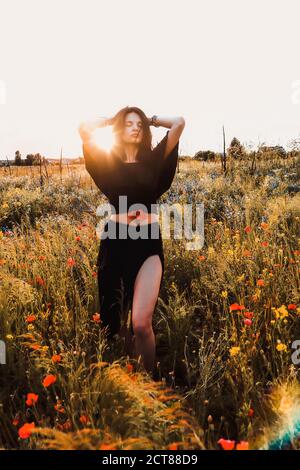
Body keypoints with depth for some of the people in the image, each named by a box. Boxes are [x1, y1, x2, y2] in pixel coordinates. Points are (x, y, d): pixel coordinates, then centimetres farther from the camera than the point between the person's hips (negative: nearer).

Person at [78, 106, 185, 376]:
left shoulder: (153, 160, 8)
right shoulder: (108, 162, 8)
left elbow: (179, 123, 2)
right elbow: (84, 129, -4)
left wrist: (151, 119, 17)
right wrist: (112, 119, 11)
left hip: (149, 242, -1)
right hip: (116, 241, 1)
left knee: (141, 323, -12)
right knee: (116, 316, 12)